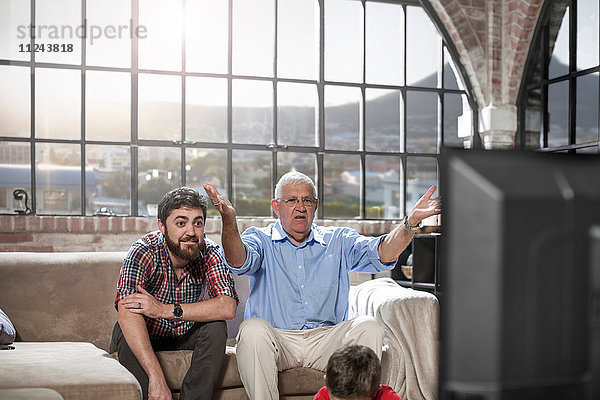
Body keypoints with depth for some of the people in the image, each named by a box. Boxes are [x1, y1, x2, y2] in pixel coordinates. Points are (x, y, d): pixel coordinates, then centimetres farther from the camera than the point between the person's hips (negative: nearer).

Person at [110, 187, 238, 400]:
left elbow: (228, 307, -29)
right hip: (143, 338, -2)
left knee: (216, 328, -25)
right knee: (126, 329, -32)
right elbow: (126, 313, -40)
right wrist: (157, 378, -51)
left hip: (184, 338, 2)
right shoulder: (143, 252, -27)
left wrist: (165, 310, -39)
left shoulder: (210, 254, -17)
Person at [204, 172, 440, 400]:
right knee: (252, 329, -32)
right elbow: (240, 261, -16)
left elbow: (381, 253, -3)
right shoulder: (261, 240, 7)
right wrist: (229, 220, -37)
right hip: (277, 337, -2)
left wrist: (411, 222, -21)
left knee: (368, 327, -23)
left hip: (326, 339, 2)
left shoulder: (337, 241, 13)